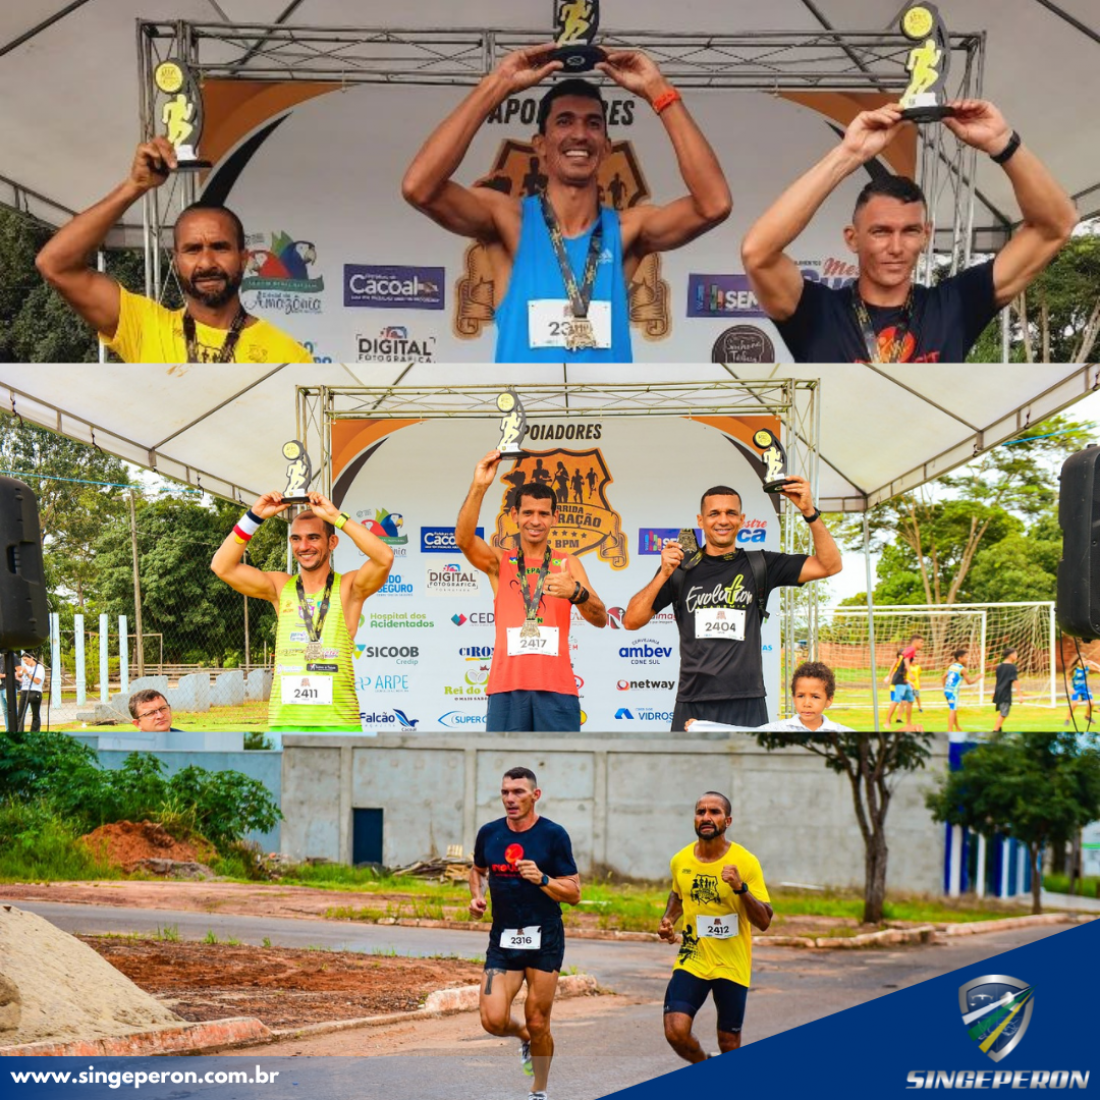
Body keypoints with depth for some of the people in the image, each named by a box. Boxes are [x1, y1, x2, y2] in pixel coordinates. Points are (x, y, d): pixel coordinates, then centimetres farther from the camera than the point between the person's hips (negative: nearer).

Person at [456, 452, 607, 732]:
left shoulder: (568, 565, 13)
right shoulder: (499, 562, 12)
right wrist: (479, 486, -20)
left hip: (556, 688, 0)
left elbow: (600, 619, 2)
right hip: (507, 688, 0)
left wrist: (576, 592, -20)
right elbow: (463, 539, -8)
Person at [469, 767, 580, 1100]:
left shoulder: (554, 835, -7)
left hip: (544, 938, -3)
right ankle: (524, 1037, 25)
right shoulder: (489, 833, 4)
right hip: (502, 938, 3)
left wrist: (542, 879, -23)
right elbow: (478, 870, 25)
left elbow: (574, 894, -6)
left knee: (538, 1024, 0)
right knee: (493, 1020, -11)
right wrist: (477, 896, 5)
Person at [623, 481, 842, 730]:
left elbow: (829, 565, 3)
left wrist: (809, 512, -8)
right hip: (693, 707, 0)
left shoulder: (760, 566, 8)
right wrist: (664, 575, -10)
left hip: (747, 707, 0)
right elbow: (631, 621, 3)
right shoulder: (682, 570, 8)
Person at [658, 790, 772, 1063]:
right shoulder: (680, 861, 1)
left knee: (729, 1043, 5)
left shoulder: (745, 862, -10)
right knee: (676, 1031, -14)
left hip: (732, 966, -2)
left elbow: (764, 922, -12)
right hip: (691, 961, 2)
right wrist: (668, 920, 5)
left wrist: (741, 887, -26)